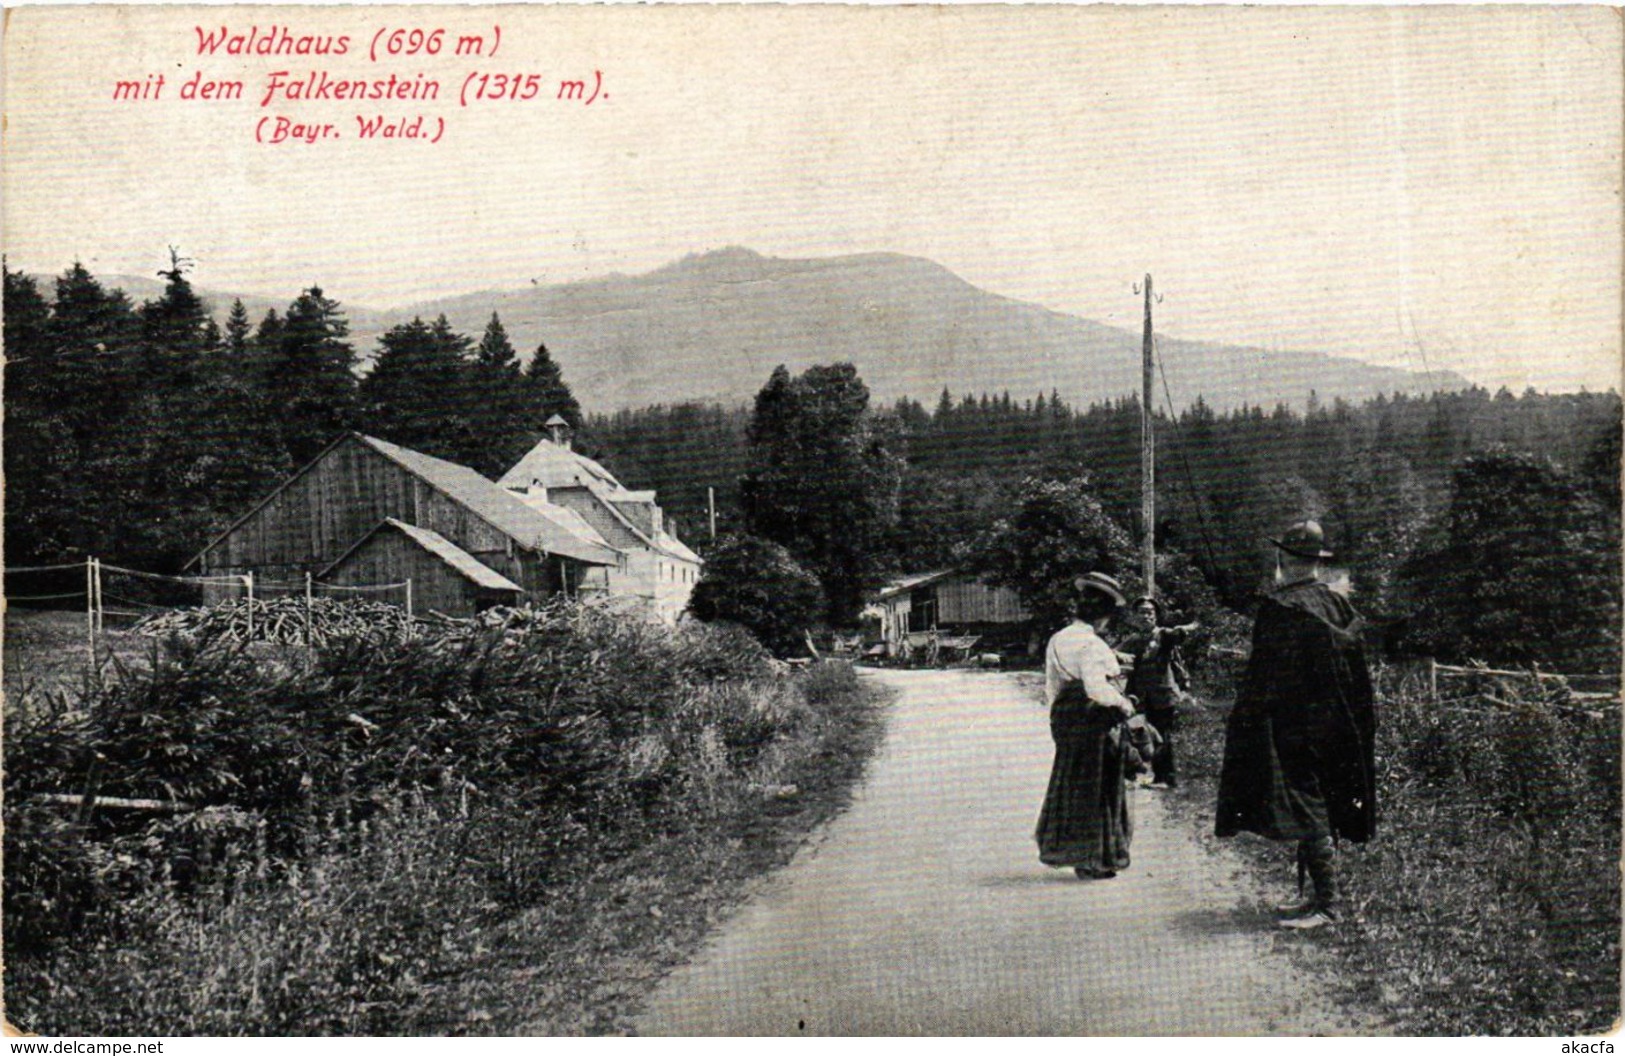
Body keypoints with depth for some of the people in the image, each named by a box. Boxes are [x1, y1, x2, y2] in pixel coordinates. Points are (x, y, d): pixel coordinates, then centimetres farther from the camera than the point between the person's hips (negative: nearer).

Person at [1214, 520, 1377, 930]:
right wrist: (1359, 725, 20)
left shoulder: (1279, 608, -14)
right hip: (1335, 725, 8)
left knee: (1306, 809, -5)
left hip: (1293, 724, -8)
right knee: (1320, 810, 14)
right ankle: (1315, 893, 22)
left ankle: (1326, 904, -4)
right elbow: (1358, 673, 13)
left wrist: (1246, 722, -8)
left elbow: (1263, 677, -15)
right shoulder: (1340, 605, 8)